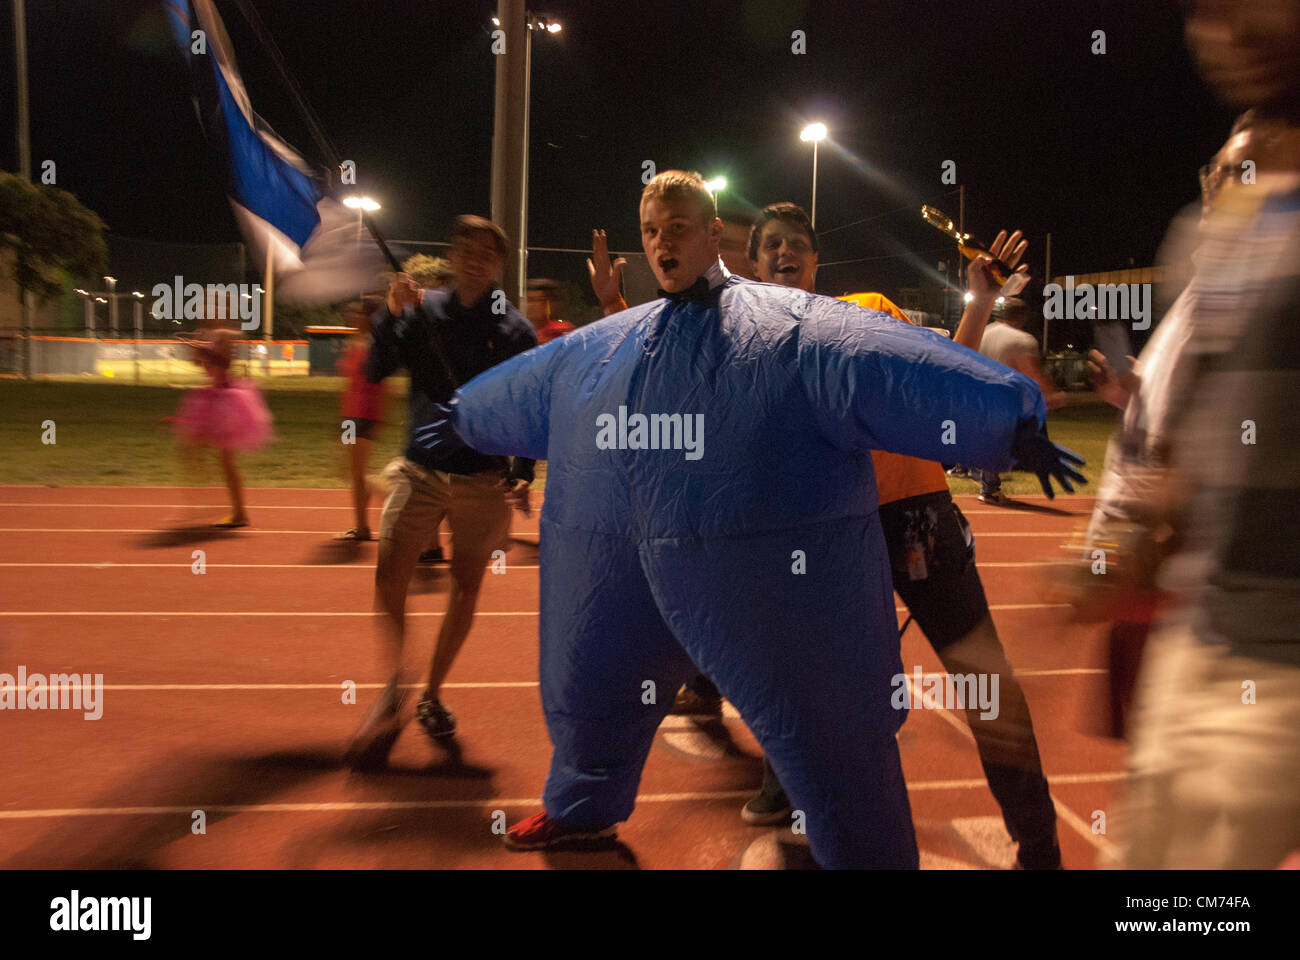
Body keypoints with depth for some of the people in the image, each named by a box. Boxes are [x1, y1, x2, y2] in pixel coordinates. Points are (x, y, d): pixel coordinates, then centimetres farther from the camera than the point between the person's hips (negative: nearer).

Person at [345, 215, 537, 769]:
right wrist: (392, 313, -14)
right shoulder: (422, 310, 4)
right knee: (389, 572, -14)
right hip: (419, 469, 1)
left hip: (484, 479, 0)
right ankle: (393, 689, -1)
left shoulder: (515, 331, 2)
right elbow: (375, 372, -2)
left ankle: (432, 694, 20)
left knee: (466, 585, 4)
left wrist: (522, 474, -9)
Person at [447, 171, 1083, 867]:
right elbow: (523, 387, 29)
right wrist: (459, 416, 43)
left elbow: (887, 364, -21)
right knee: (585, 694, 25)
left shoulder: (792, 327, -8)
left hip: (769, 580, -6)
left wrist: (1011, 424, -30)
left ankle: (866, 855, 23)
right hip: (615, 577, 6)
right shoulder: (594, 351, 13)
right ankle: (581, 809, 54)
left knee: (823, 732, 0)